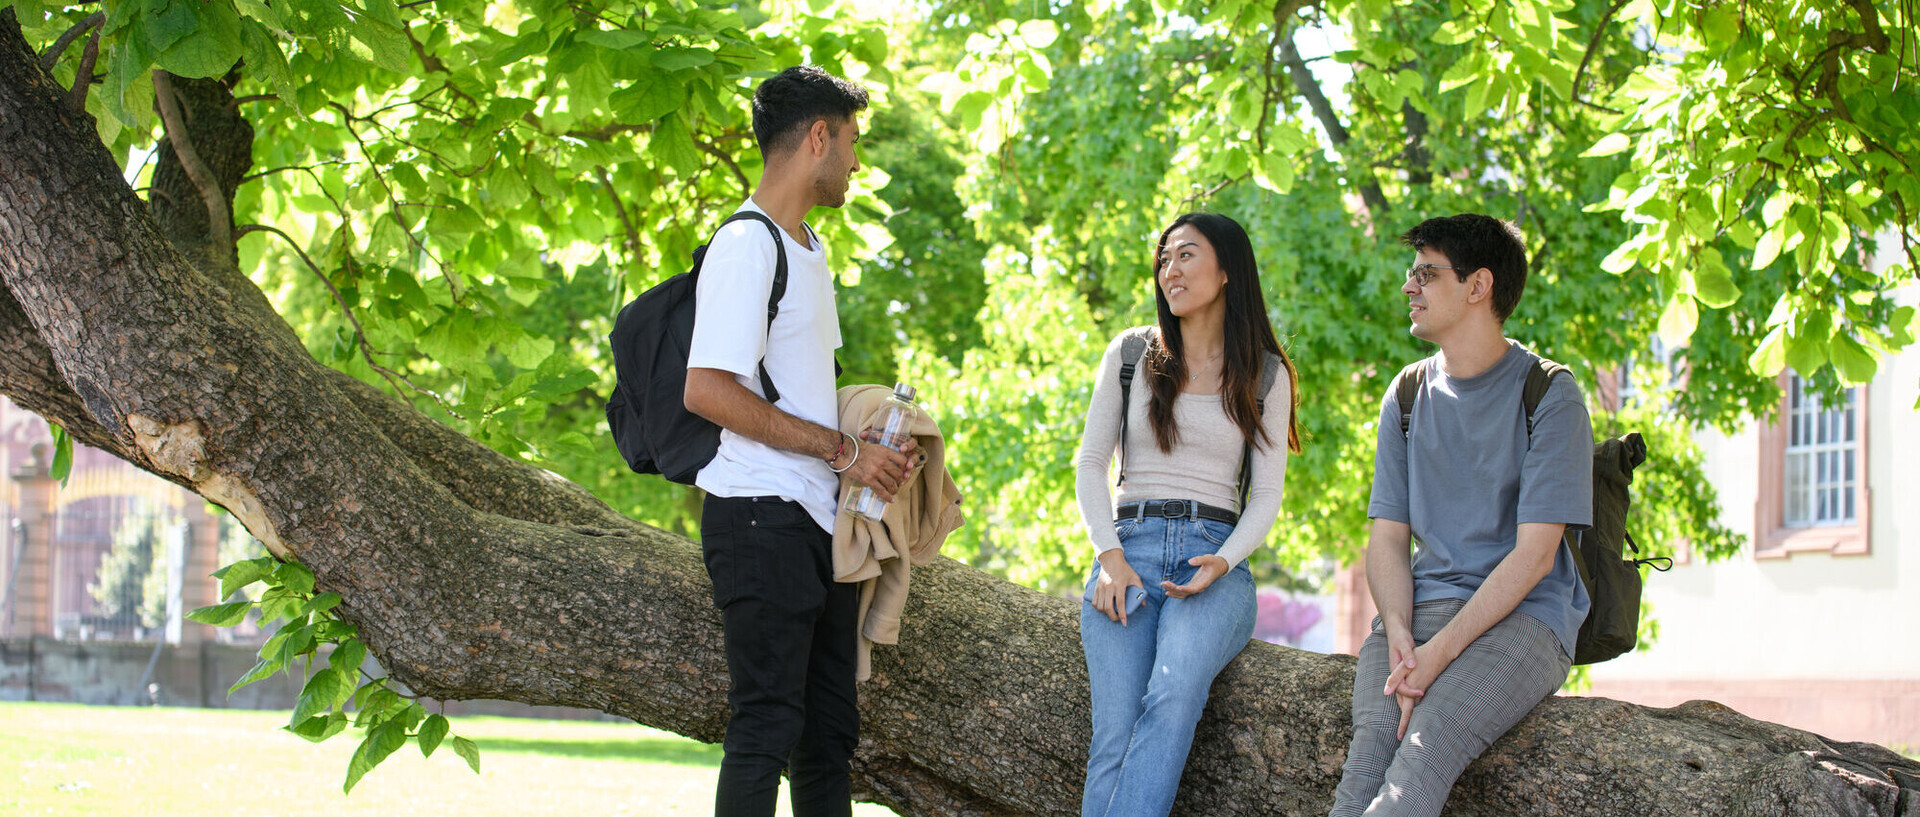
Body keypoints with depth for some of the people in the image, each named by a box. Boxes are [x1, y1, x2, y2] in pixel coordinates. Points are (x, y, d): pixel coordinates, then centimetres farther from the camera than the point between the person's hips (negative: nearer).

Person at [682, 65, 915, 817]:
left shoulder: (808, 249, 19)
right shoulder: (746, 246, -12)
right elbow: (707, 390, -21)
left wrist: (877, 449, 7)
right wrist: (843, 450, -17)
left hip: (821, 518, 10)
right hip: (762, 516, -9)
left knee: (829, 727, 10)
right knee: (767, 726, -9)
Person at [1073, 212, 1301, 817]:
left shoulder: (1267, 375, 12)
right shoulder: (1131, 353, 14)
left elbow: (1266, 494, 9)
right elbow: (1090, 462, 11)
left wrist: (1223, 561, -11)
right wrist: (1110, 556, -5)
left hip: (1216, 555, -1)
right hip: (1129, 549, 1)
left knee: (1175, 690, -34)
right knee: (1115, 737, -23)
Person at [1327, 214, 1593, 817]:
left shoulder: (1548, 397, -1)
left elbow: (1533, 554, -9)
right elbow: (1387, 537, 11)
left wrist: (1439, 653, -19)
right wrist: (1399, 640, -10)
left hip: (1520, 616, -4)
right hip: (1420, 610, 4)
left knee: (1426, 748, -33)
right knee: (1371, 744, -28)